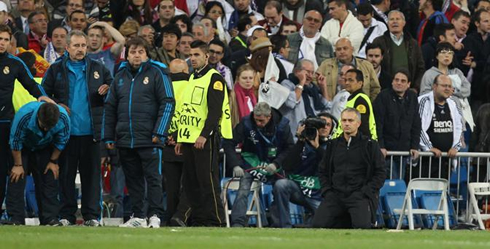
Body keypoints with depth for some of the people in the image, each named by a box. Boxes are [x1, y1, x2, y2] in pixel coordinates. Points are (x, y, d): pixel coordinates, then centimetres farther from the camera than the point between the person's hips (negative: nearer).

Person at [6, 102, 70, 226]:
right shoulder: (24, 115, -39)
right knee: (17, 179, -13)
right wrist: (18, 165, -15)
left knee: (49, 180, -5)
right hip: (23, 148, -2)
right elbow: (15, 141, -23)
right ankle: (16, 218, -12)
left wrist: (53, 162, -3)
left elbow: (61, 142, -10)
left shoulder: (64, 118, -32)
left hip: (44, 149, 2)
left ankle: (50, 218, 0)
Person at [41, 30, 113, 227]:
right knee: (66, 174, 1)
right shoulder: (56, 70, 8)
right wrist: (56, 106, -8)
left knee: (91, 174, 0)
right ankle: (66, 215, 6)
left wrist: (107, 91, -7)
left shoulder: (98, 69, 11)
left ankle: (91, 215, 2)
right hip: (67, 131, 0)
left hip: (91, 131, 1)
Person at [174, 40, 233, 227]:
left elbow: (215, 110, -16)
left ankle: (215, 220, -8)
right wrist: (180, 139, 20)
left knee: (207, 181, -9)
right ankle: (198, 219, 12)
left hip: (205, 140, -9)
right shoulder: (192, 78, 20)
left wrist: (204, 135, -23)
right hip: (189, 139, 9)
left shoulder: (214, 79, -7)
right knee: (190, 182, 8)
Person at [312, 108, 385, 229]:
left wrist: (365, 192, -9)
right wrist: (326, 190, 5)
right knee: (318, 223, -19)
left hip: (359, 194, -3)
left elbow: (380, 173, 2)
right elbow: (322, 171, 23)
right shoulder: (333, 145, 16)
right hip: (336, 194, 3)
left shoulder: (370, 145, 4)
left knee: (362, 225, -30)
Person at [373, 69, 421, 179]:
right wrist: (380, 146, -15)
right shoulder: (383, 97, -5)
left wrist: (414, 146, 5)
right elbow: (377, 124, -9)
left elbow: (416, 125, 14)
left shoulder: (412, 98, 10)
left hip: (404, 149, 5)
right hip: (387, 149, -5)